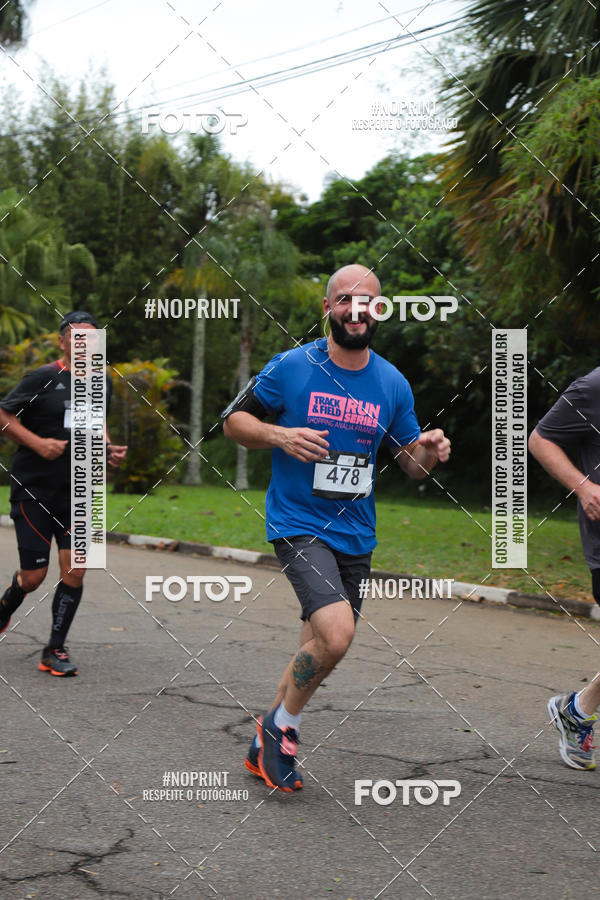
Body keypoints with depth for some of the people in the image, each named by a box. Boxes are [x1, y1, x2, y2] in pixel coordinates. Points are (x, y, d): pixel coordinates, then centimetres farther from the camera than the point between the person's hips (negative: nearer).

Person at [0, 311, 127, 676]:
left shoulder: (102, 382, 9)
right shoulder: (42, 378, -9)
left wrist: (109, 450, 8)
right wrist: (38, 443, -18)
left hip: (78, 492, 4)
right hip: (34, 490, -4)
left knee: (75, 569, -7)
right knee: (33, 576, 1)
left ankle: (56, 649, 7)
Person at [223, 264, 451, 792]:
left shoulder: (393, 384, 5)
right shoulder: (290, 367, -6)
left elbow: (413, 465, 12)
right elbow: (234, 420, 2)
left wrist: (430, 451, -12)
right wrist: (280, 435, -17)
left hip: (356, 535, 5)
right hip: (298, 524, -5)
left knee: (321, 649, 12)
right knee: (336, 633, -24)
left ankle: (265, 748, 32)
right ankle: (281, 727, 2)